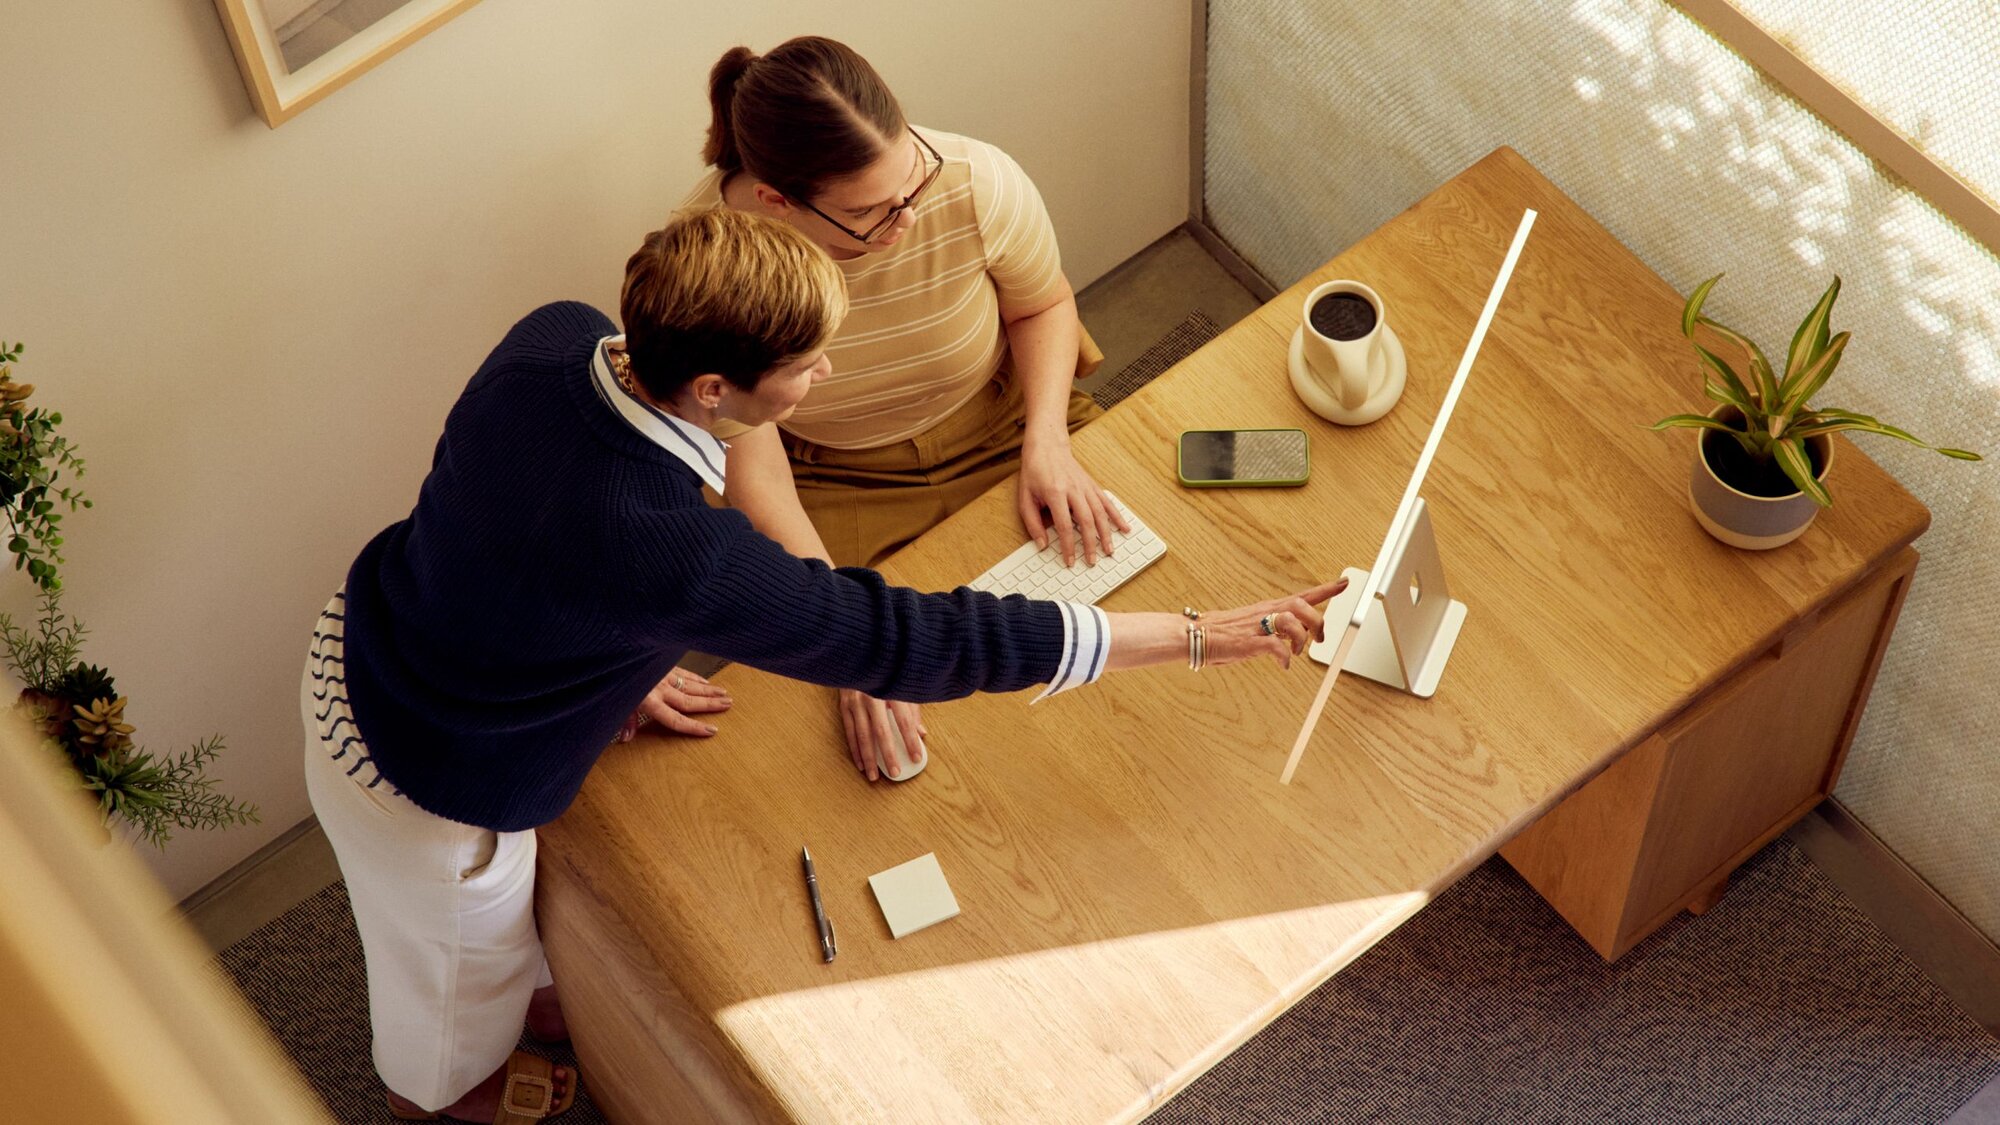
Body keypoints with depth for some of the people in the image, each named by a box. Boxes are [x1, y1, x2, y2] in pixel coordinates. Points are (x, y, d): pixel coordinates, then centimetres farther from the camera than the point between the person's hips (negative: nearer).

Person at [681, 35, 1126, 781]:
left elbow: (1044, 305, -2)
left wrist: (1046, 441, -19)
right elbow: (753, 468, -23)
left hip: (1000, 432, 2)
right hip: (834, 486, -2)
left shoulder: (977, 183, -25)